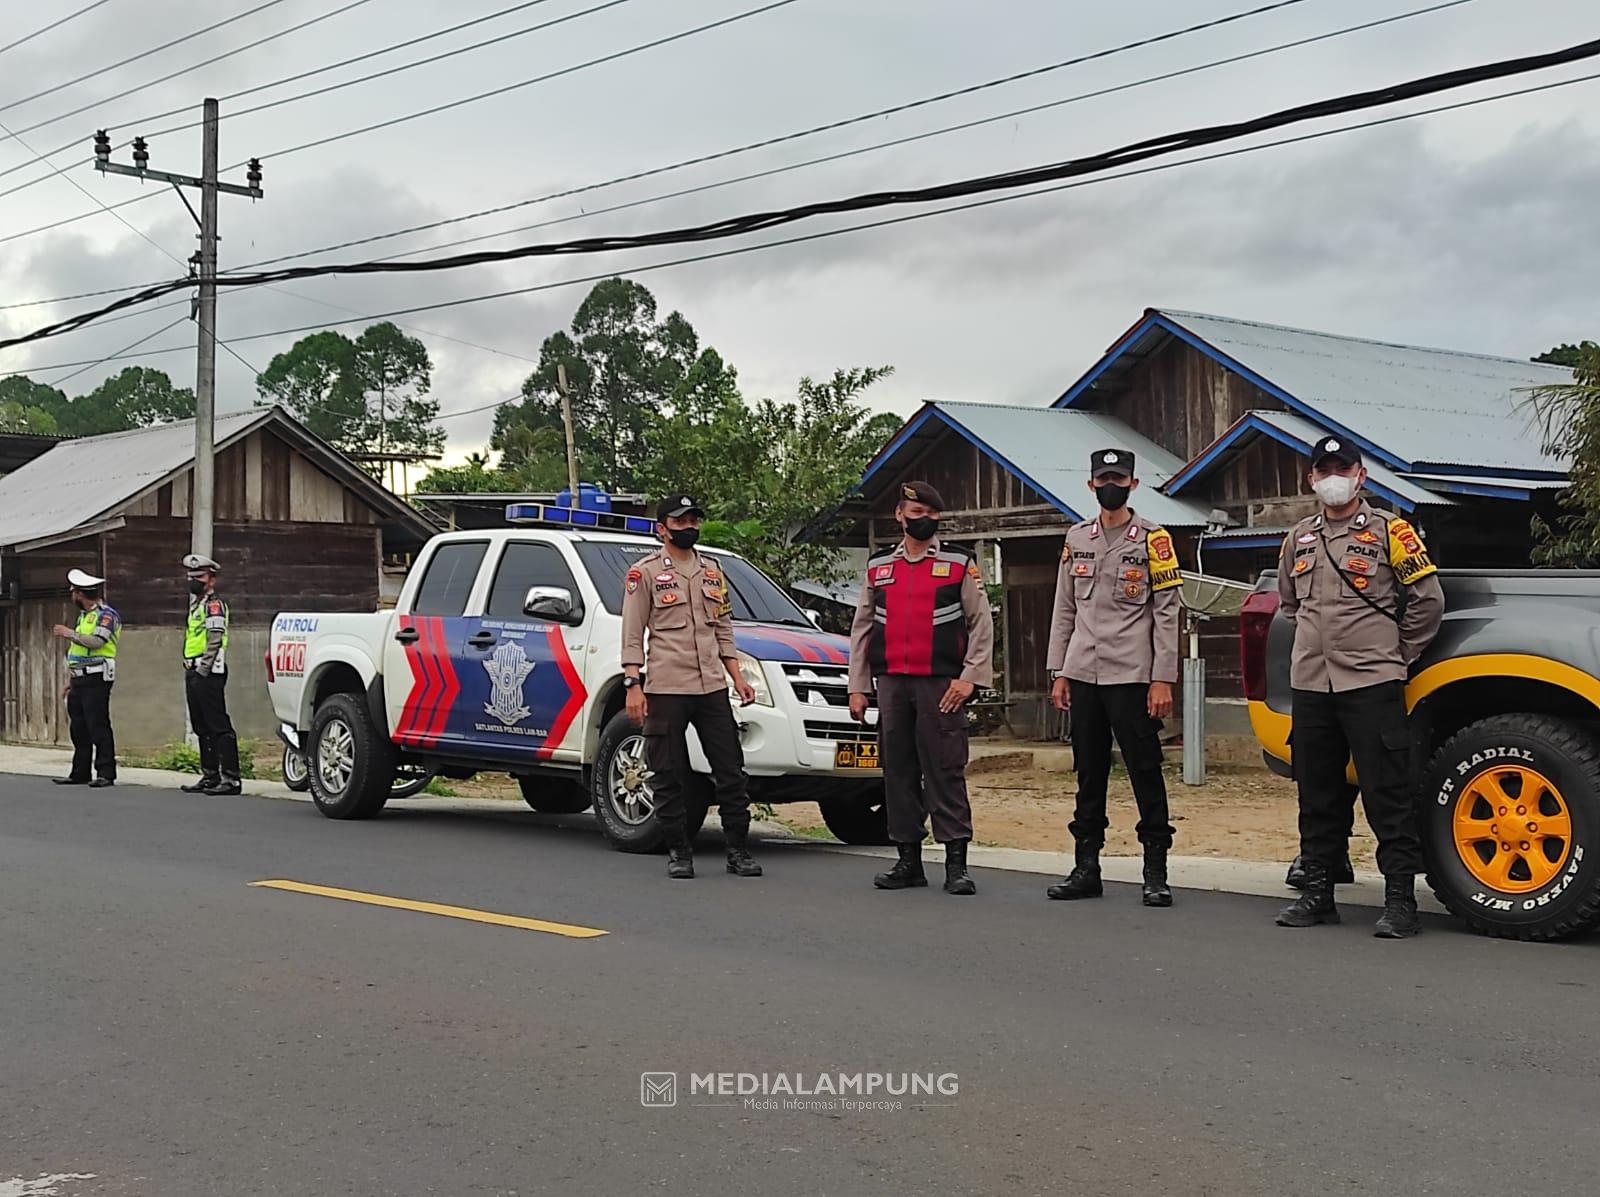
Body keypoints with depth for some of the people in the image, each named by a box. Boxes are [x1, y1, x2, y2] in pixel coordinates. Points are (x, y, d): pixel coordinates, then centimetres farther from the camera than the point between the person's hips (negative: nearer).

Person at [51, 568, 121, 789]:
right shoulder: (83, 615, 21)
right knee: (78, 727, 10)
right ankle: (80, 773, 15)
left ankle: (106, 773, -10)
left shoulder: (107, 614, -8)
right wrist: (69, 679, 21)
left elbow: (95, 641, -23)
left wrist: (68, 633, -13)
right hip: (79, 679, 9)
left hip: (96, 679, -9)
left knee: (98, 725, -11)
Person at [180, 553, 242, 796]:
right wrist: (191, 670, 15)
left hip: (208, 674, -10)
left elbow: (215, 640, -18)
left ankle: (231, 778, -14)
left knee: (219, 726, -12)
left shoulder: (214, 603, -9)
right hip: (193, 673, 10)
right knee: (202, 728, 13)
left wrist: (203, 669, -19)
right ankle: (210, 776, 19)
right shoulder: (196, 603, 21)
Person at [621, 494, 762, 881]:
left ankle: (738, 851, 9)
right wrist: (633, 685, -11)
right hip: (665, 689, -5)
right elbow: (632, 634, -2)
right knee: (669, 776, 0)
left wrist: (737, 676, 12)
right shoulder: (645, 573, 2)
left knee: (731, 771, 2)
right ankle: (678, 853, 9)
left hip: (712, 688, 5)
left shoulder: (712, 572, 18)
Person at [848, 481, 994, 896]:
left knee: (946, 771, -5)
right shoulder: (878, 566, 13)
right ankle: (908, 861, 14)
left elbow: (982, 624, 1)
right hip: (891, 683, 4)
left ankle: (956, 864, -3)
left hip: (941, 684, -4)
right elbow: (861, 628, 16)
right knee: (898, 771, 6)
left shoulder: (961, 563, 4)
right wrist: (858, 686, 11)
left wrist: (970, 678, -8)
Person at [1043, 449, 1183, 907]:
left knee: (1145, 771, -3)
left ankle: (1155, 871, 3)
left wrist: (1163, 680, -11)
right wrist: (1059, 672, 10)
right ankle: (1086, 869, 16)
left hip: (1132, 676, -5)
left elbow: (1168, 612, -5)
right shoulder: (1077, 538, 13)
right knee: (1089, 773, 9)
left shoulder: (1153, 539, -1)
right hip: (1084, 675, 5)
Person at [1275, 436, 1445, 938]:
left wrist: (1398, 655, 3)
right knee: (1318, 796, 10)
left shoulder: (1388, 530, -1)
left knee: (1387, 796, -6)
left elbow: (1428, 598, 0)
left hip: (1372, 685, -5)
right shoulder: (1300, 538, 15)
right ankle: (1318, 892, 18)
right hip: (1311, 687, 5)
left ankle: (1401, 900, -3)